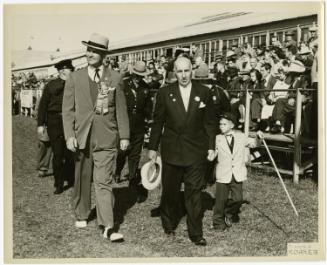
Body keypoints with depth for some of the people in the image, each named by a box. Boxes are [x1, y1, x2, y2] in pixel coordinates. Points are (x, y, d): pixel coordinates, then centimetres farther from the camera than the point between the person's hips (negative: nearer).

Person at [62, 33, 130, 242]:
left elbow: (121, 109, 5)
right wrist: (69, 135, -7)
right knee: (82, 179, 14)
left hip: (106, 138, -1)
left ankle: (107, 226, -3)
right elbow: (68, 109, 3)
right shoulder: (75, 78, 5)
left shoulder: (115, 78, 4)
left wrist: (124, 136, 1)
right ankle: (81, 215, 33)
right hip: (82, 137, 2)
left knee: (104, 182, -5)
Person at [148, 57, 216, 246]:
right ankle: (169, 226, 31)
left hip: (196, 152, 0)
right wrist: (153, 147, 5)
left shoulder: (204, 93, 3)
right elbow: (157, 122, 5)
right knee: (170, 191, 11)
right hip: (171, 151, 1)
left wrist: (211, 146, 2)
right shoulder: (165, 93, 2)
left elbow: (209, 122, 6)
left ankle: (196, 234, 10)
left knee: (194, 193, 1)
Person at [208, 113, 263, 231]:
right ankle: (218, 222, 20)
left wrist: (259, 137, -3)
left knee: (238, 199, 0)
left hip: (237, 174, 2)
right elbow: (211, 157, -3)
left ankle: (229, 213, 29)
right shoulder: (217, 139, -2)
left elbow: (254, 143, 15)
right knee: (221, 200, 3)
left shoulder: (241, 136, 4)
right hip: (223, 174, -2)